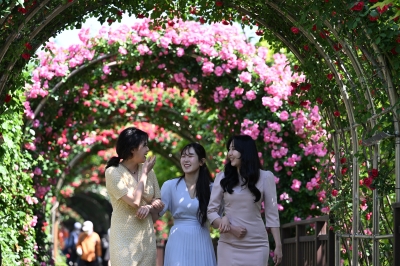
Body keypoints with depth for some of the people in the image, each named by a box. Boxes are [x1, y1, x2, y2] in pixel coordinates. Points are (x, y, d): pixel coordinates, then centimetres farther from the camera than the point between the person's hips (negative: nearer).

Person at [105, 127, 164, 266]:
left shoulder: (148, 171, 7)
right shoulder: (113, 172, -9)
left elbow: (159, 203, 11)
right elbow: (134, 201, -18)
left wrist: (149, 207, -11)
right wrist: (144, 174, -9)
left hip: (146, 237, 5)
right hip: (125, 238, -5)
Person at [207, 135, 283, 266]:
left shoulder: (265, 177, 1)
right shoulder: (223, 177, 4)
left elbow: (272, 214, 2)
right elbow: (211, 211, 4)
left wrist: (278, 245, -1)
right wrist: (231, 229, -11)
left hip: (256, 245, -1)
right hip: (229, 244, 1)